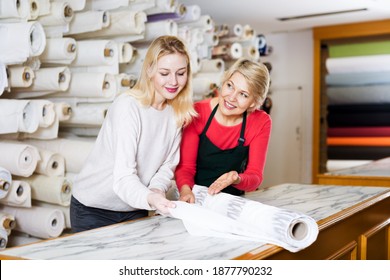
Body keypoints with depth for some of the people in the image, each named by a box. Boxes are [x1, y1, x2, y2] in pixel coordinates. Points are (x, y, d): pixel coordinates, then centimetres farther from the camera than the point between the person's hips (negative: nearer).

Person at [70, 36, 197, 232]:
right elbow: (123, 175, -30)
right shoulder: (128, 107, -23)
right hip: (93, 210, -5)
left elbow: (168, 165, -1)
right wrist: (149, 198, -49)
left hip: (135, 209, 5)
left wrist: (157, 190, -22)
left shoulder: (177, 112, -4)